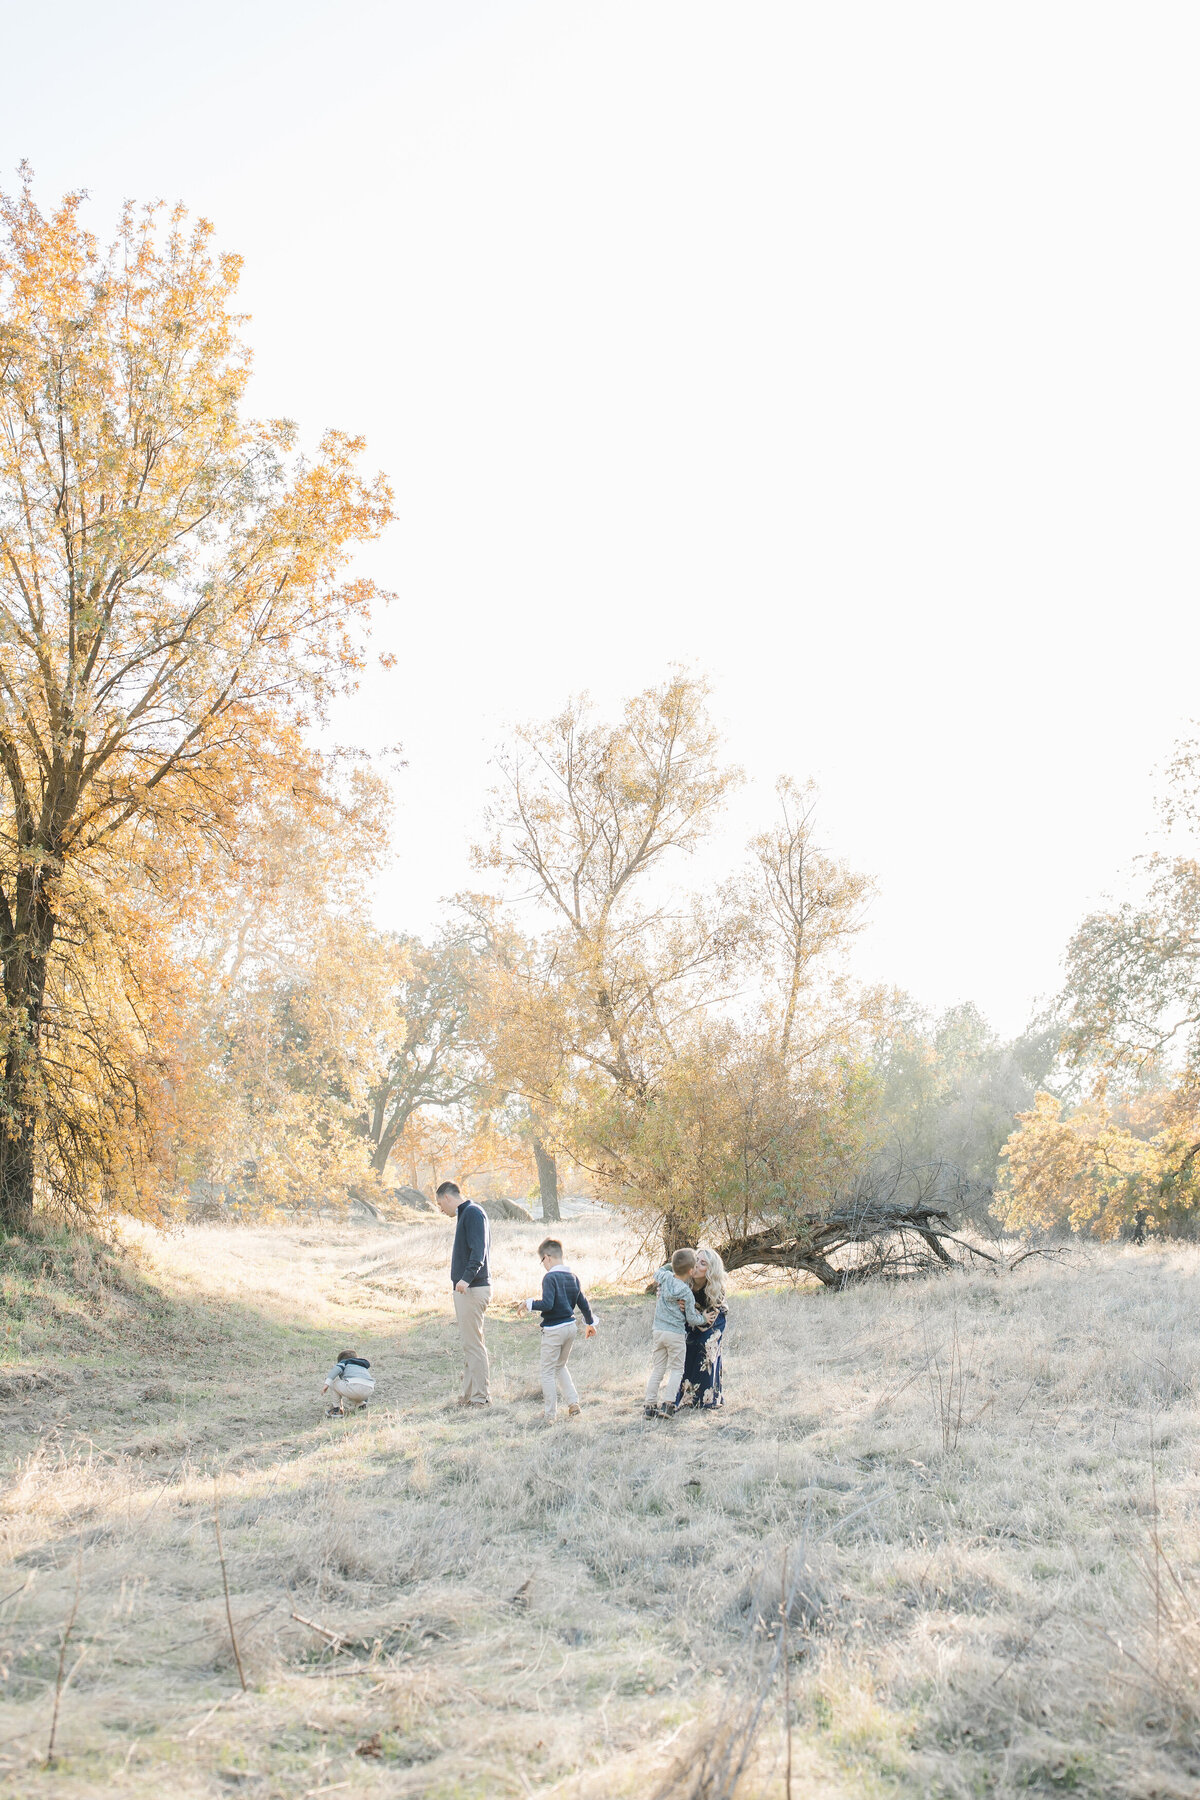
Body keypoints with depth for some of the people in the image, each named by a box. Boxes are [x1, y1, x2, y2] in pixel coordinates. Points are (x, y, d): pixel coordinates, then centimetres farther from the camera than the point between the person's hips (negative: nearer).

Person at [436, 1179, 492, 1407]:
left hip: (473, 1289, -10)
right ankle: (470, 1394, 18)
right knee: (469, 1343, 13)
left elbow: (478, 1250, -23)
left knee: (473, 1343, -8)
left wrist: (467, 1278, -33)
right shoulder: (466, 1213, 19)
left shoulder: (473, 1213, -12)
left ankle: (479, 1397, -4)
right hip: (466, 1288, 10)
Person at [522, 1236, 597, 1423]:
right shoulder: (572, 1277, 7)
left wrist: (530, 1304, -8)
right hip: (571, 1327, 7)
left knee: (548, 1371, 3)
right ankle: (573, 1403, 12)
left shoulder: (550, 1278, -15)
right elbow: (583, 1303, 14)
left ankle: (551, 1416, 5)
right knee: (560, 1366, 24)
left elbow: (547, 1304, -25)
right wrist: (589, 1323, 27)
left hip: (553, 1330, -7)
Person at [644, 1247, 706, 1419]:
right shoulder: (687, 1293, -12)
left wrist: (672, 1265, 23)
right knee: (676, 1369, 5)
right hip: (676, 1334, -5)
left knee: (657, 1369, 11)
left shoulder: (664, 1278, 0)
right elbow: (691, 1319, -5)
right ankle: (669, 1405, -4)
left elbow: (658, 1273, 27)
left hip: (658, 1331, 5)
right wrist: (703, 1319, 14)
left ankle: (650, 1405, 10)